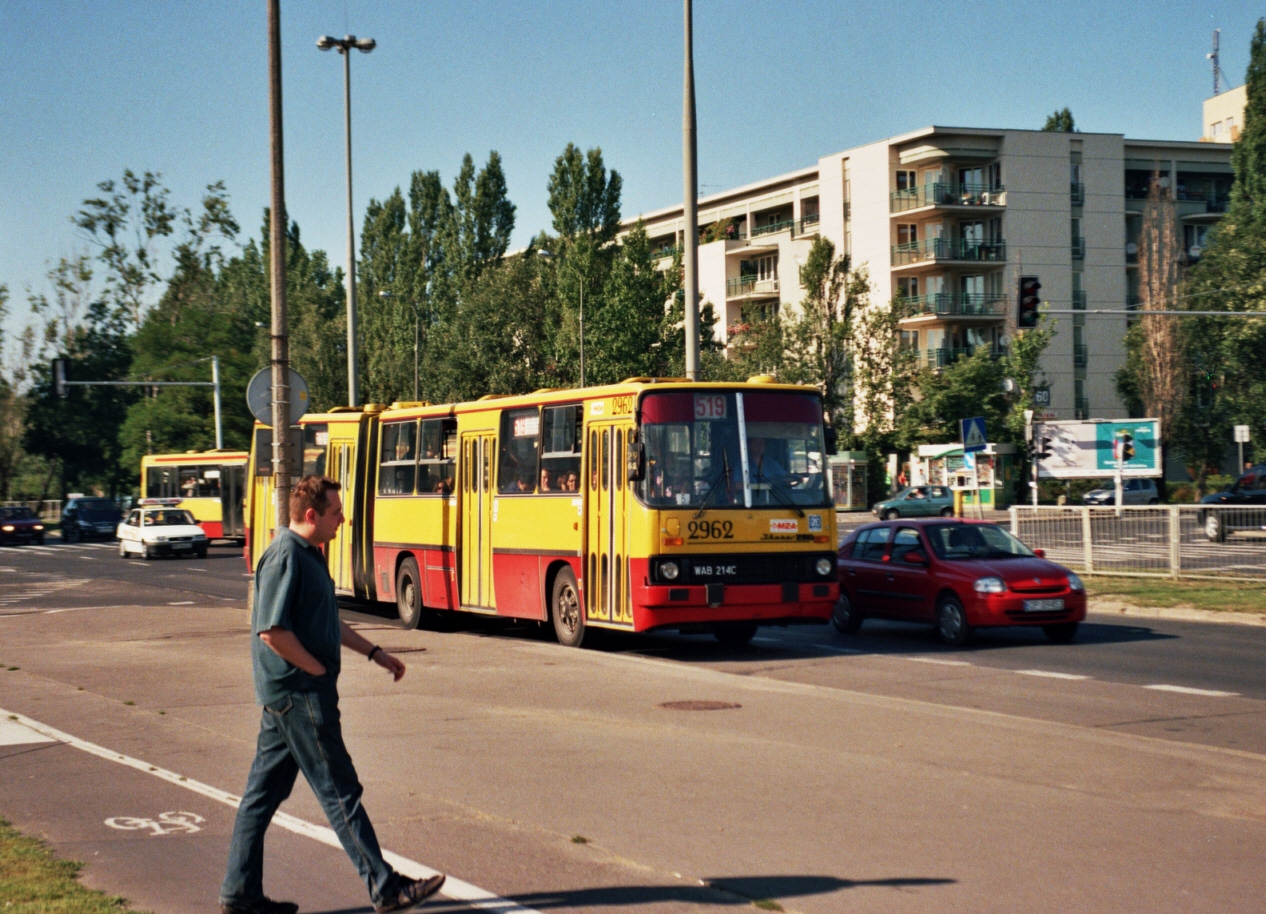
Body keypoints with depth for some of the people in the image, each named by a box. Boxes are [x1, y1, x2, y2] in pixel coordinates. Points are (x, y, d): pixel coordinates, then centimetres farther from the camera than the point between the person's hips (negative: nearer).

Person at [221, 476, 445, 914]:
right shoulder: (286, 557, -17)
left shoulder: (308, 554, 15)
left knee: (263, 791, 12)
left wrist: (373, 652, 20)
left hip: (285, 694, 10)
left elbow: (328, 621, 25)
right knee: (340, 792, -4)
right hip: (301, 694, -10)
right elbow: (272, 631, -24)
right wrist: (319, 670, -15)